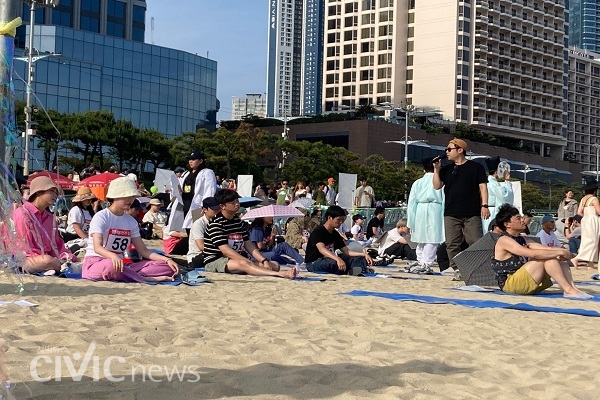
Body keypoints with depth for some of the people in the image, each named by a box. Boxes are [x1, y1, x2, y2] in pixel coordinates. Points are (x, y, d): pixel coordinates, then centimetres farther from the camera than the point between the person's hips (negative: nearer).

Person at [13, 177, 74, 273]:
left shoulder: (50, 217, 18)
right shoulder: (22, 213, -7)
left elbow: (57, 244, 17)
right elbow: (24, 247, -13)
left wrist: (67, 256, -2)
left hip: (48, 257, 7)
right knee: (47, 261, -38)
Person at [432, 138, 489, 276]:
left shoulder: (476, 167, 4)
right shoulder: (446, 169, 15)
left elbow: (482, 186, 0)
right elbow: (437, 186, 9)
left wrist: (484, 205, -9)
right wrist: (436, 169, -2)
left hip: (472, 214, -4)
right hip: (451, 214, 4)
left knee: (476, 243, -6)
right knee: (452, 244, 1)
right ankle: (457, 269, 8)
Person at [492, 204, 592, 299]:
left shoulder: (520, 240, 18)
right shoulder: (504, 240, -13)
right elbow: (533, 254, -24)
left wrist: (562, 251, -14)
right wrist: (560, 252, -18)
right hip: (510, 284, -9)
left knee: (559, 259, 0)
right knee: (547, 258, -21)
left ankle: (573, 288, -17)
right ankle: (568, 290, -24)